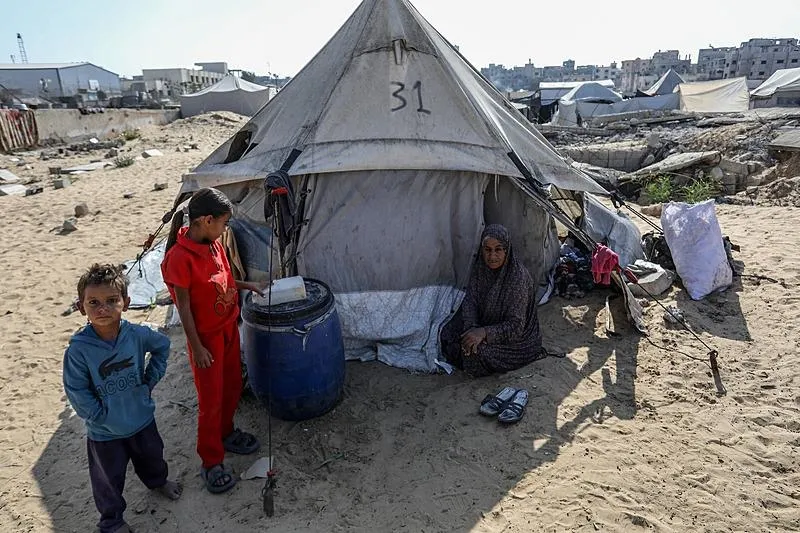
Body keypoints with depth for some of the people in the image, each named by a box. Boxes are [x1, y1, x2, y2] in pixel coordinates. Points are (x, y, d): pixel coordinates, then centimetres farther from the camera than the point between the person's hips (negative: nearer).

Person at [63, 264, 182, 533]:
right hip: (105, 431, -3)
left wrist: (150, 379, -1)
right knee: (109, 478, 17)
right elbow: (76, 392, -17)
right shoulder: (78, 349, -25)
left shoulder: (136, 334, -18)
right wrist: (100, 416, -16)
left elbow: (162, 345, 3)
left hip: (142, 417, 3)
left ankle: (157, 480, 60)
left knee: (151, 456, 28)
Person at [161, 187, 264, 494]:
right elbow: (183, 304, -20)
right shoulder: (179, 257, -25)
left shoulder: (215, 244, -1)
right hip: (206, 336, -8)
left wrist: (248, 286, 8)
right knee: (211, 399, 5)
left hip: (229, 328, 8)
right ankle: (211, 462, 21)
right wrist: (197, 347, -16)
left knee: (232, 387, 21)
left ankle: (226, 433, 44)